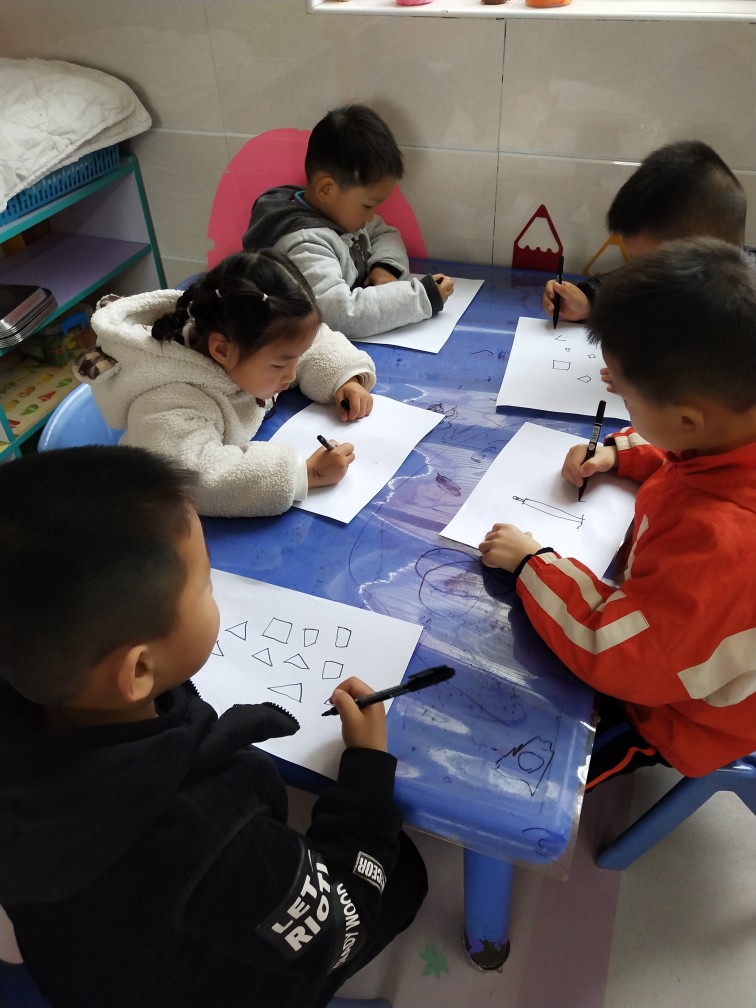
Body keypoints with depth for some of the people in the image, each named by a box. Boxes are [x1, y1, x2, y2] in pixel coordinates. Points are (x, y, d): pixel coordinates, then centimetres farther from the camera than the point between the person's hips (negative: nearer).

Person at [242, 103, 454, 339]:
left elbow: (385, 234, 19)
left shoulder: (342, 209, 4)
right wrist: (422, 297, -26)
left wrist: (387, 266, -3)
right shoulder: (304, 244, -22)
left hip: (359, 345, 8)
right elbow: (340, 313, -33)